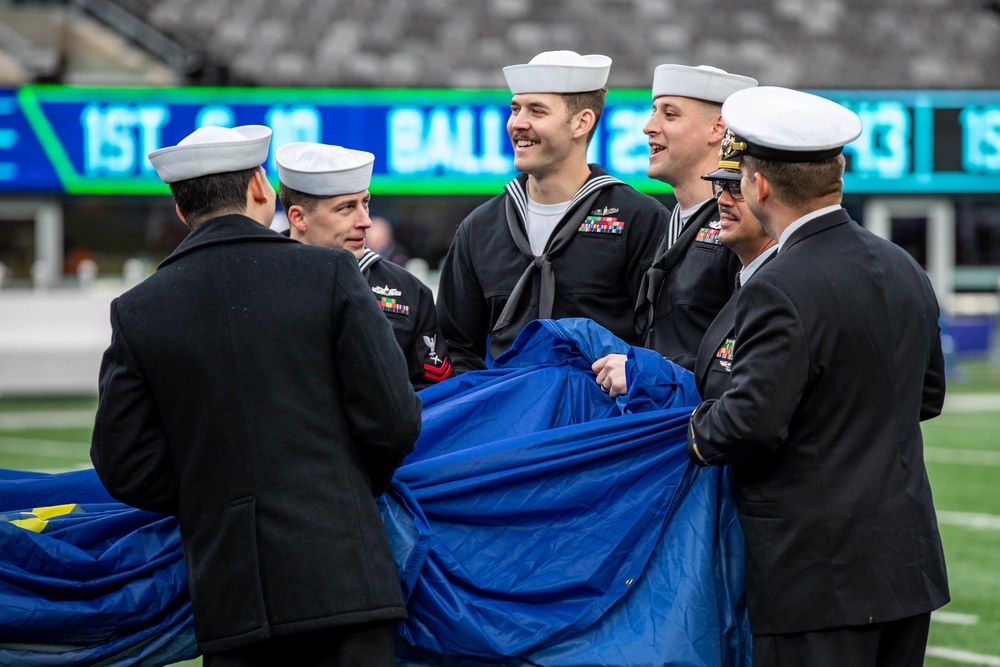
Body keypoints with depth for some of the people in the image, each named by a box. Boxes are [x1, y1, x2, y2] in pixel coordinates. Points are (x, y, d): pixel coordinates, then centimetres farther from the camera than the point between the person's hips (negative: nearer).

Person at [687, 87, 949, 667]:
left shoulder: (783, 291, -18)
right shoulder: (903, 269, 9)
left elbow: (754, 423, -24)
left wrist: (695, 430, -4)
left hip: (820, 575, -8)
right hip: (909, 562, 8)